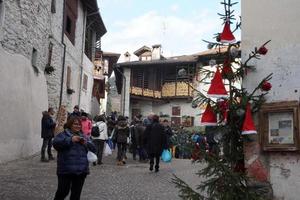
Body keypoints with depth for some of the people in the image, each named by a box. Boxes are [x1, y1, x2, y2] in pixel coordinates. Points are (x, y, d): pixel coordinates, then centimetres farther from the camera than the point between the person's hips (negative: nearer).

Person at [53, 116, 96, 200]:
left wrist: (86, 143, -8)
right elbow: (55, 143, -18)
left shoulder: (84, 137, 16)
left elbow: (93, 149, 12)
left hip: (81, 170, 4)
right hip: (66, 170, -4)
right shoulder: (63, 135, 1)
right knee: (63, 191, -1)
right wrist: (70, 140, -24)